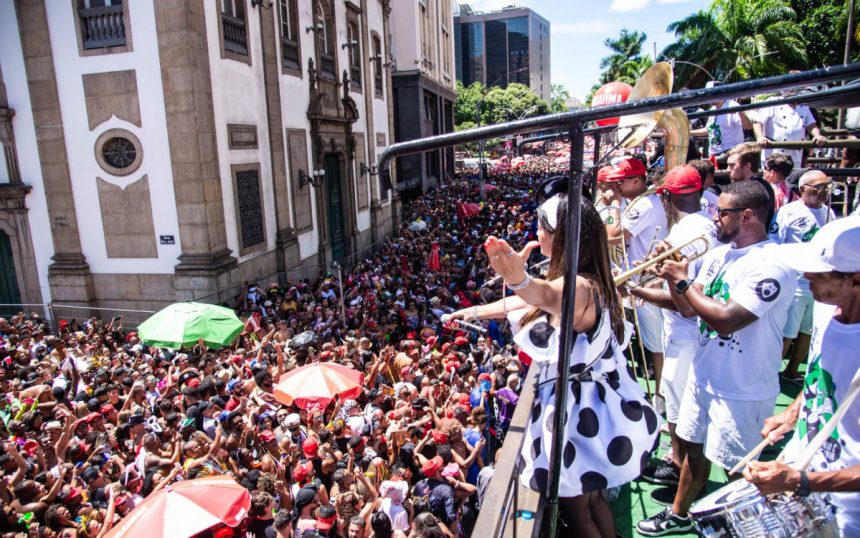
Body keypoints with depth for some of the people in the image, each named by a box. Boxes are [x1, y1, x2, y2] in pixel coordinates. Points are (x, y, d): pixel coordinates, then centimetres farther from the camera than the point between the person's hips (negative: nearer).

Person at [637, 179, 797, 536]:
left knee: (736, 468, 9)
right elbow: (688, 309, 8)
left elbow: (726, 320, -31)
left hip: (742, 390, -8)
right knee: (694, 449, 22)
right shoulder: (718, 255, 4)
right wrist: (671, 276, -7)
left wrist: (684, 281, -20)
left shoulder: (771, 266, -22)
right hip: (704, 376, 8)